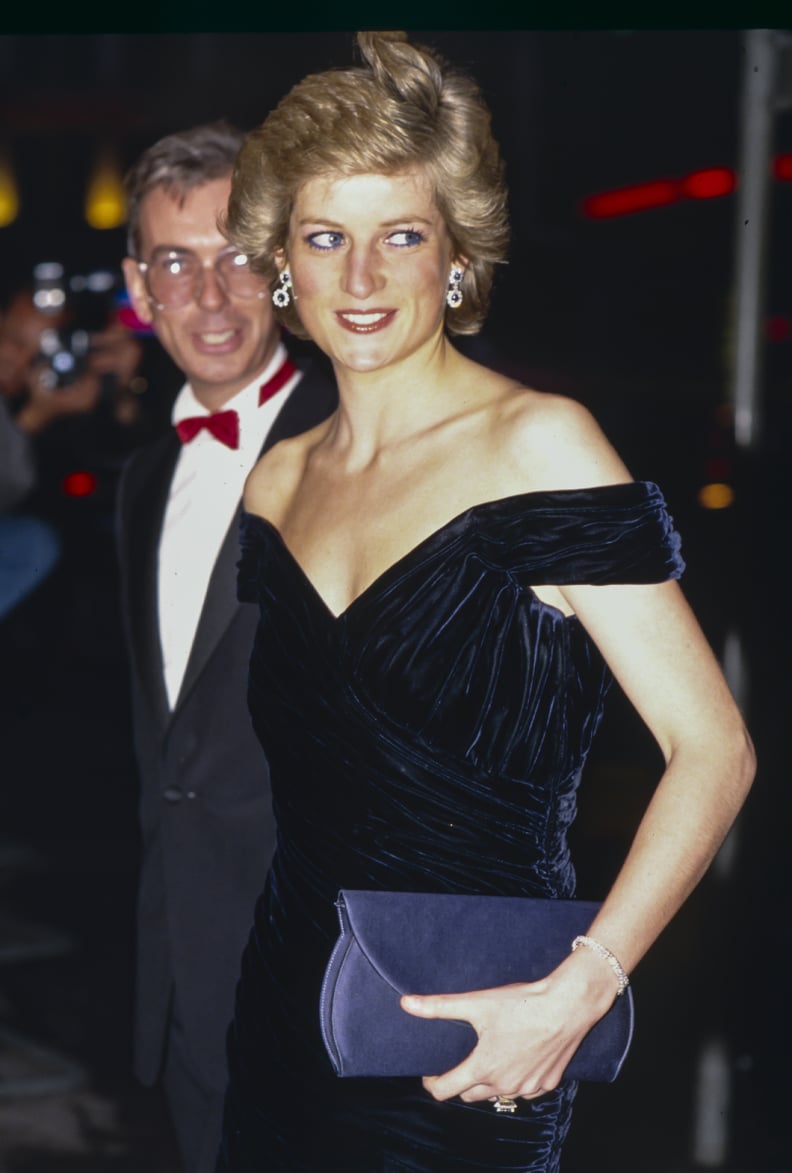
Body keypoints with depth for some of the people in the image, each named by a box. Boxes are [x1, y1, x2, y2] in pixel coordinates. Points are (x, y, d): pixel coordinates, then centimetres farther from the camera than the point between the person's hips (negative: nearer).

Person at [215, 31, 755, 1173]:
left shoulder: (537, 443, -12)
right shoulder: (278, 481, 6)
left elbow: (714, 748, -16)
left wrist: (578, 990, -25)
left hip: (465, 1043, -5)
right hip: (287, 1010, 5)